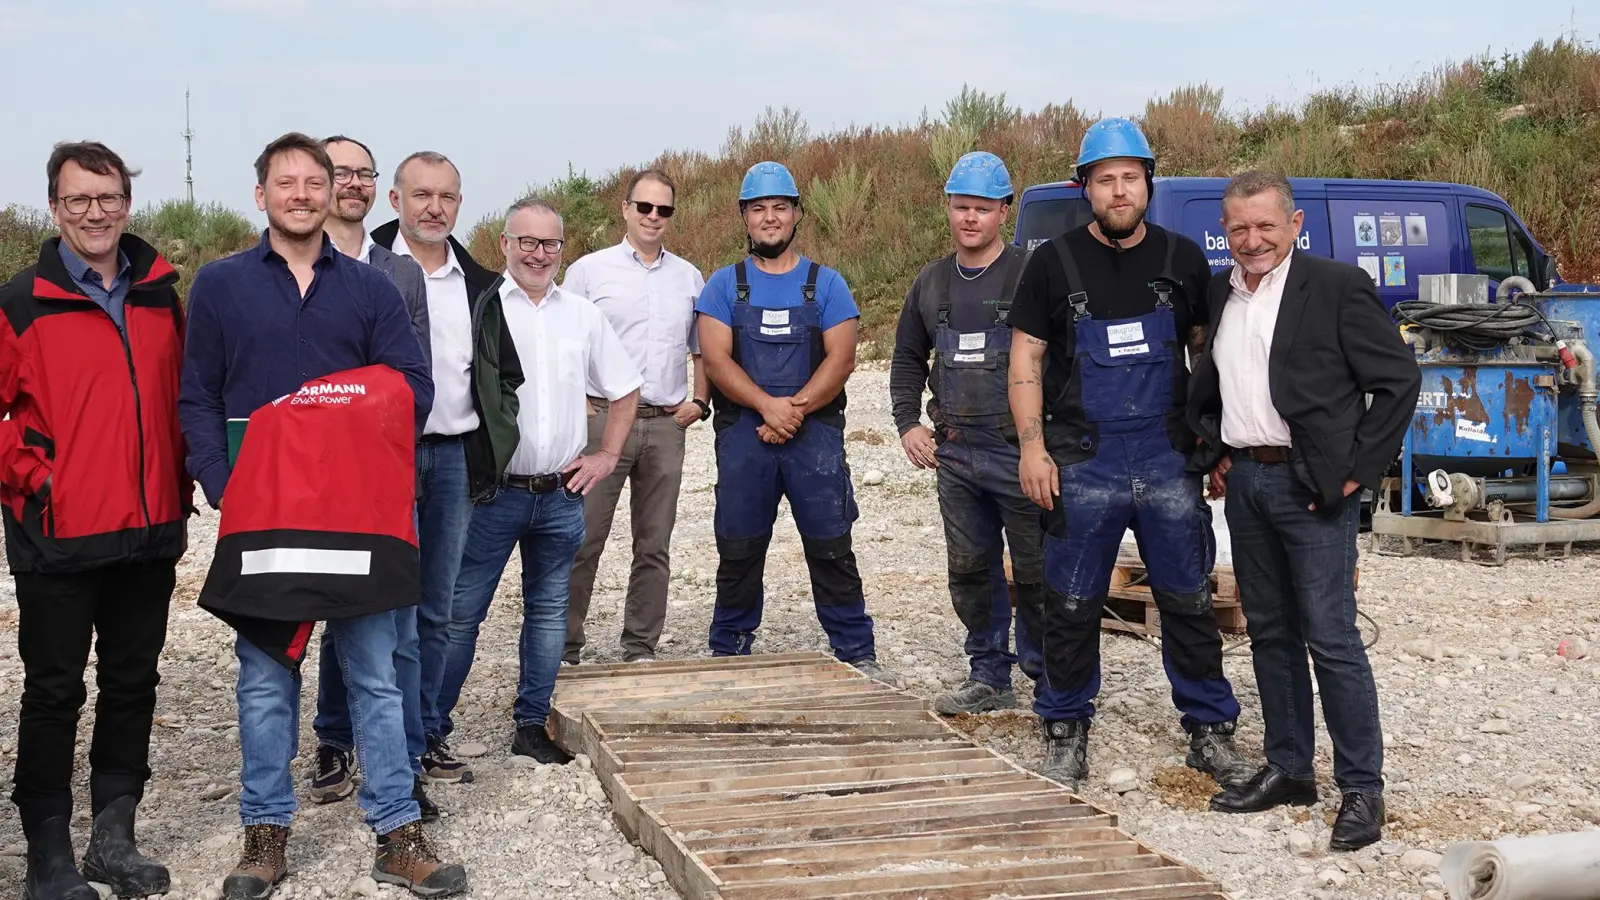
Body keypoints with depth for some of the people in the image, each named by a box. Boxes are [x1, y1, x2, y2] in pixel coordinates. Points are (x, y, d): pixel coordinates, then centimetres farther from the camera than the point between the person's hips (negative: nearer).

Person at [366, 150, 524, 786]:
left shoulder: (478, 285, 14)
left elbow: (505, 371, 22)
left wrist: (493, 442, 11)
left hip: (456, 458, 5)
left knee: (435, 611, 12)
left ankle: (426, 735, 22)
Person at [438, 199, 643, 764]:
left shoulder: (583, 314, 10)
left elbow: (624, 389, 20)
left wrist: (608, 455, 11)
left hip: (562, 496, 5)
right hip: (492, 492, -4)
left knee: (549, 611, 11)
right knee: (460, 612, -1)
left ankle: (532, 725, 23)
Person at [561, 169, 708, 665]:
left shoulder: (689, 277, 14)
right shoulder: (589, 270, 3)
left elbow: (702, 348, 21)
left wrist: (699, 401, 7)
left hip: (667, 424, 4)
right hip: (603, 419, -3)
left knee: (654, 545, 7)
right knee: (583, 540, -5)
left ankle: (641, 649, 16)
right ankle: (564, 648, 3)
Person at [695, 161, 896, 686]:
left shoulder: (826, 284, 8)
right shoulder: (724, 285, 8)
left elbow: (841, 359, -2)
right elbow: (716, 359, -4)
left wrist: (796, 409, -15)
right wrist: (768, 406, -17)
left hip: (816, 432, -1)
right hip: (743, 433, 1)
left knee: (831, 548, -1)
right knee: (738, 550, 7)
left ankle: (857, 654, 6)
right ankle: (728, 654, 20)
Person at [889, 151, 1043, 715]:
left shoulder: (1031, 276, -6)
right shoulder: (931, 283, 13)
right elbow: (907, 358, 23)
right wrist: (908, 424, 10)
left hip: (1021, 453, -6)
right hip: (954, 455, 6)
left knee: (1036, 572, 0)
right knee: (970, 570, 12)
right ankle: (990, 678, 24)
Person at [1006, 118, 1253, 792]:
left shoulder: (1182, 259, 5)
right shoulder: (1055, 262, 1)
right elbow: (1026, 358, 2)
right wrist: (1033, 447, -6)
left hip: (1170, 461, 1)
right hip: (1082, 465, -1)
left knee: (1189, 602, 8)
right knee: (1071, 607, 5)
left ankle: (1210, 730, 20)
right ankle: (1066, 732, 19)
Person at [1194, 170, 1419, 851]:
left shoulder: (1337, 287, -7)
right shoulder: (1221, 297, 12)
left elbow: (1400, 379, -8)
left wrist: (1358, 469, -11)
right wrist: (1212, 453, 11)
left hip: (1311, 485, -6)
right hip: (1244, 482, 7)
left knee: (1331, 639, -6)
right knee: (1269, 633, 12)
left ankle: (1362, 788, 3)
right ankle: (1288, 769, 23)